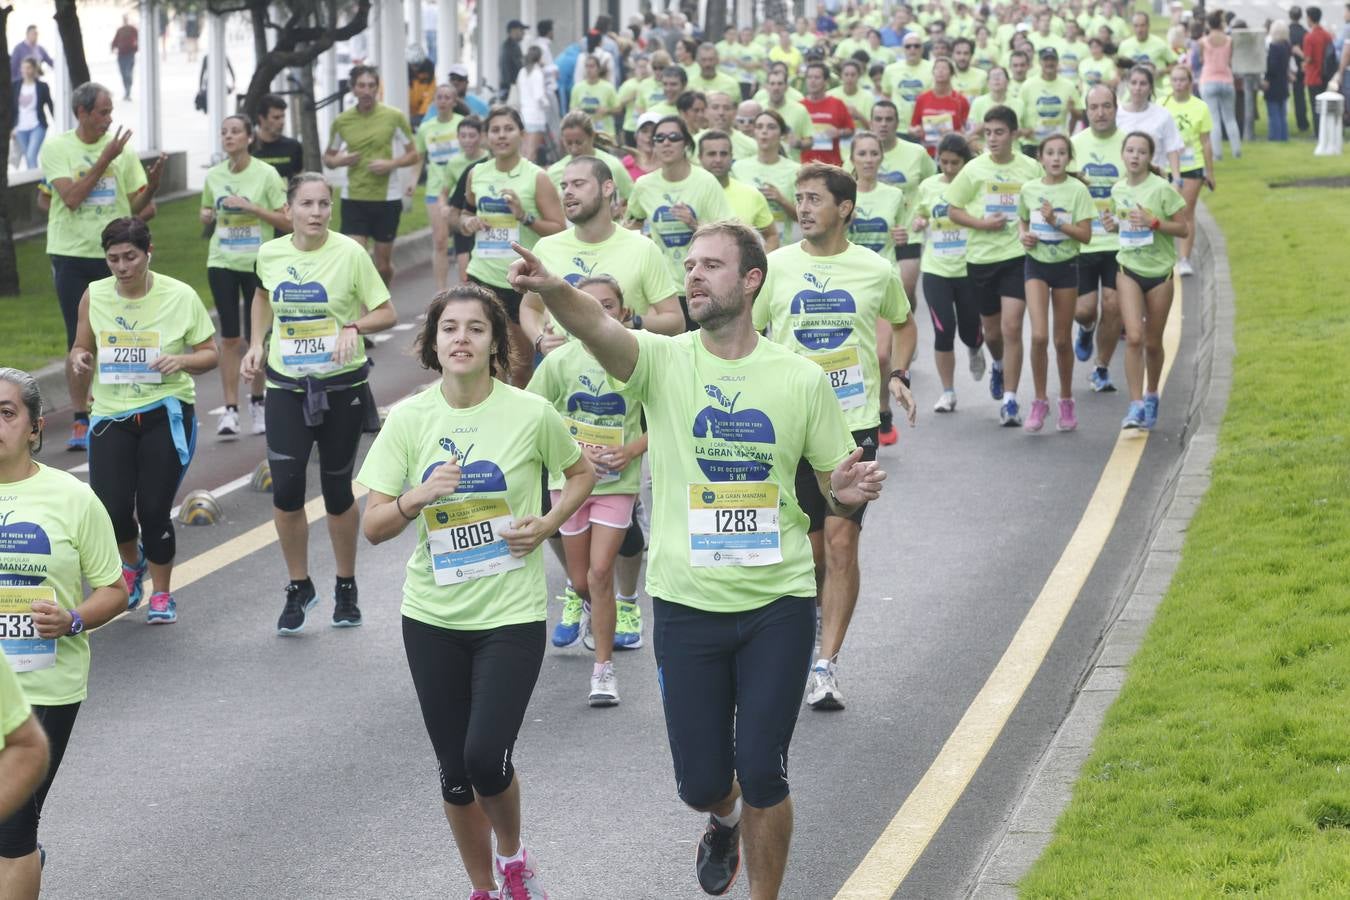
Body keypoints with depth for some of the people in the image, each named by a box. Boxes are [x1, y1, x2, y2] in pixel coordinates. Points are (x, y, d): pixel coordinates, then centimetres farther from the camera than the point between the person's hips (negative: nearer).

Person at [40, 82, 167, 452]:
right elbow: (70, 197, -16)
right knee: (79, 341, 2)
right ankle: (81, 422, 8)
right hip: (71, 255, -2)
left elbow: (137, 205, 6)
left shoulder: (122, 149, 4)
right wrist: (105, 160, -17)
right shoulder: (56, 148, -3)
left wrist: (152, 185, -15)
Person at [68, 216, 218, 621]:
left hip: (166, 413, -2)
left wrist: (182, 360, -19)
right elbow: (81, 348, 14)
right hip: (111, 416, 2)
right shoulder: (95, 296, 1)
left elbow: (210, 353, 2)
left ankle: (162, 594, 21)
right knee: (111, 510, -7)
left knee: (154, 511, -3)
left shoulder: (180, 296, -5)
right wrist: (78, 358, -9)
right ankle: (132, 562, 29)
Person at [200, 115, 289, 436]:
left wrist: (251, 207, -19)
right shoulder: (214, 175, 4)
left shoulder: (266, 174, -7)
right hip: (222, 263, 2)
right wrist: (207, 215, -5)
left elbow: (286, 222, -9)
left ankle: (257, 402, 22)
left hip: (257, 263, -2)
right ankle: (230, 409, 1)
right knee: (229, 337, -1)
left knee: (256, 337, 4)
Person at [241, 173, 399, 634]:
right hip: (286, 387, 2)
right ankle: (298, 588, 13)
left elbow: (387, 314, -7)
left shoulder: (351, 254, -12)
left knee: (337, 488, 8)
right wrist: (257, 343, 8)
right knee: (285, 489, -8)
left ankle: (346, 588, 29)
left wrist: (353, 327, -25)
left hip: (341, 387, -2)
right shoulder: (270, 254, -2)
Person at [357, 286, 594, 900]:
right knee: (454, 771, 9)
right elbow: (373, 527, -4)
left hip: (511, 614, -2)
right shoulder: (409, 419, -4)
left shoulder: (530, 413, -8)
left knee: (486, 758, -14)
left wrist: (548, 525, -6)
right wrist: (419, 496, -23)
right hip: (433, 616, 3)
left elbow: (581, 473, 10)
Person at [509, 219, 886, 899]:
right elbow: (597, 326, -27)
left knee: (762, 773, -3)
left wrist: (848, 493, -17)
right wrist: (551, 288, -49)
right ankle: (726, 818, 45)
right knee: (701, 781, 8)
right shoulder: (662, 361, -5)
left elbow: (835, 486, 8)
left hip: (778, 605, 0)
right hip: (687, 605, 1)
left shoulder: (802, 379, -1)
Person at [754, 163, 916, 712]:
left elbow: (904, 324, 20)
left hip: (855, 424, -1)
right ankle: (810, 629, 37)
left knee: (841, 541, -11)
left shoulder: (877, 270, 1)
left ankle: (826, 666, -9)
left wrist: (898, 374, 3)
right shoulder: (775, 266, 0)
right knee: (808, 546, 8)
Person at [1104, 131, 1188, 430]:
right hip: (1129, 269, 2)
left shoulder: (1162, 189, -11)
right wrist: (1115, 224, 0)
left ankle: (1151, 395, 32)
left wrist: (1152, 222, -22)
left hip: (1159, 271, -2)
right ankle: (1136, 406, -13)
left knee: (1153, 343, 9)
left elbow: (1183, 228, -10)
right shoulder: (1118, 190, 4)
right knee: (1134, 337, -14)